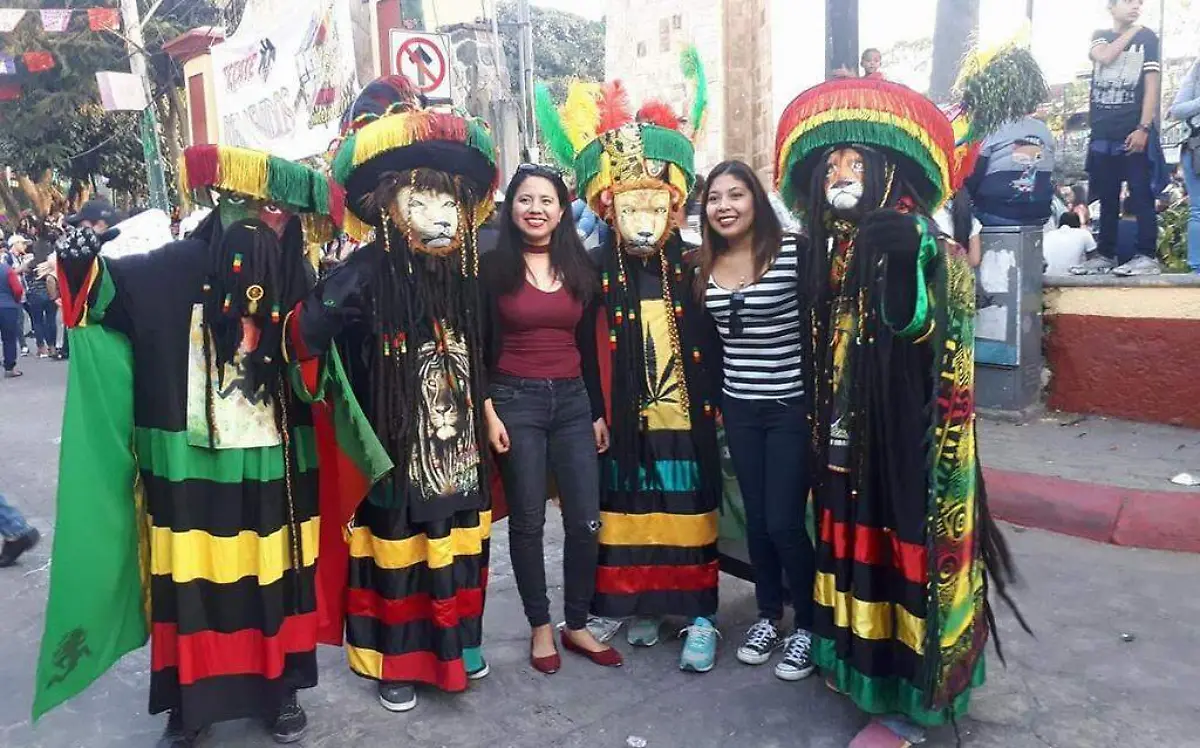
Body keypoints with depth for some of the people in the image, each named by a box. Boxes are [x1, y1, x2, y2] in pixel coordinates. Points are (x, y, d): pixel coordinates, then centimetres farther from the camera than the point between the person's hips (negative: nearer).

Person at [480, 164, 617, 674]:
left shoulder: (581, 269, 9)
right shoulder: (493, 267, -1)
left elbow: (588, 348, 12)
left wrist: (599, 412, 10)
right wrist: (488, 411, -10)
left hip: (573, 401, 3)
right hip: (515, 401, -3)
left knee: (586, 520, 2)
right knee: (527, 520, 5)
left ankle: (577, 625, 20)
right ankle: (540, 626, 22)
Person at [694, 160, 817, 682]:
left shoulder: (792, 252, -13)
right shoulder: (706, 264, 3)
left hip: (792, 407, -5)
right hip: (738, 408, 5)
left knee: (784, 522, -2)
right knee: (755, 519, 14)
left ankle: (807, 625, 20)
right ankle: (769, 616, 32)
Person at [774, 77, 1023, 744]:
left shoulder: (916, 242, -10)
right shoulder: (828, 251, 11)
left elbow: (922, 330, -21)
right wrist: (822, 424, 14)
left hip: (905, 431, -7)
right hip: (846, 431, 7)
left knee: (906, 539, 1)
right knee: (854, 537, 13)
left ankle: (915, 688, 17)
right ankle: (862, 658, 30)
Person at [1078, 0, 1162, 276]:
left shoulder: (1147, 37, 5)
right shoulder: (1100, 36, 15)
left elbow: (1152, 85, -2)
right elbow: (1104, 57, -9)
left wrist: (1143, 128, -12)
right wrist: (1132, 29, -1)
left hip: (1133, 132, -3)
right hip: (1102, 133, 3)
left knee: (1141, 196, -6)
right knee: (1107, 198, 7)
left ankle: (1147, 256, -7)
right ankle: (1105, 255, 13)